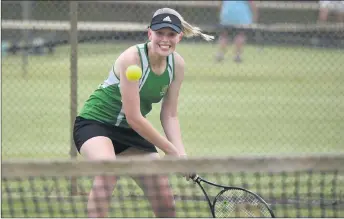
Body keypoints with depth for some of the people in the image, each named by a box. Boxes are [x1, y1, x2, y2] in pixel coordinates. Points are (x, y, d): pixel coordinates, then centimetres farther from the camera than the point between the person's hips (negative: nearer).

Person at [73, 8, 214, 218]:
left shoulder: (177, 64, -5)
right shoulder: (132, 58, -26)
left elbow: (169, 115, 0)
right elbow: (133, 117, -26)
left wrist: (181, 153, -15)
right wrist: (171, 150, -20)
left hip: (131, 131, 7)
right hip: (95, 122, -7)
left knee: (165, 199, 1)